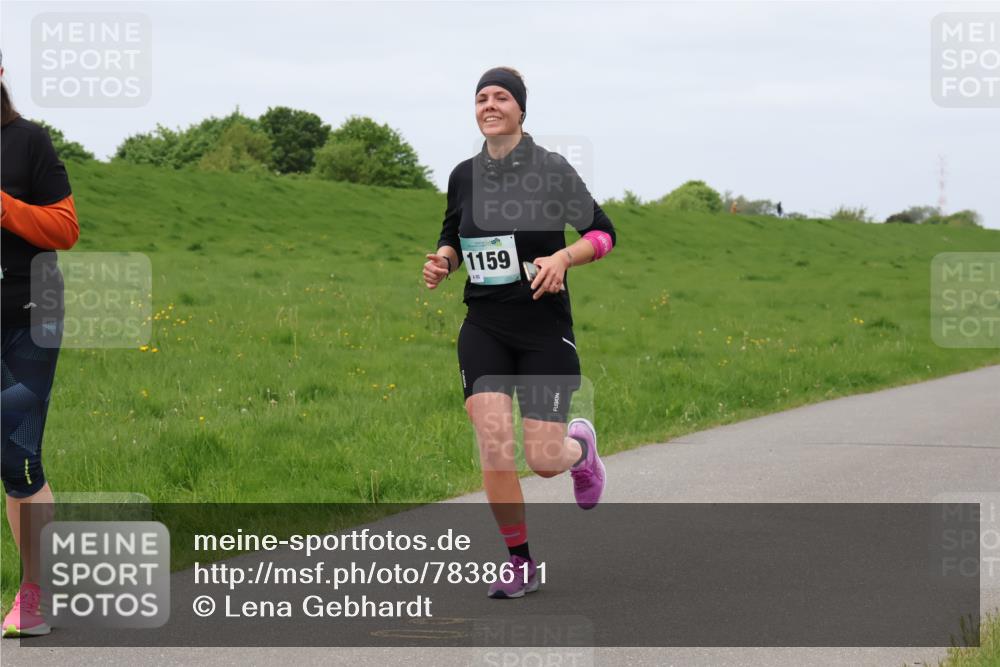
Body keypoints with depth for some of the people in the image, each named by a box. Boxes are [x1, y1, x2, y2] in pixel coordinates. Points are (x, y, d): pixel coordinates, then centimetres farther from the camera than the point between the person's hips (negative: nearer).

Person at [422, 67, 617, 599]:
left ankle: (580, 447, 35)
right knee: (493, 443, -13)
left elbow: (602, 232, -1)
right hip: (484, 329, 3)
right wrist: (442, 262, -2)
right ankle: (519, 562, 2)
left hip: (545, 329, -3)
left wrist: (562, 257, -19)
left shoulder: (551, 169, -7)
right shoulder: (464, 176, 4)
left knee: (543, 460, -5)